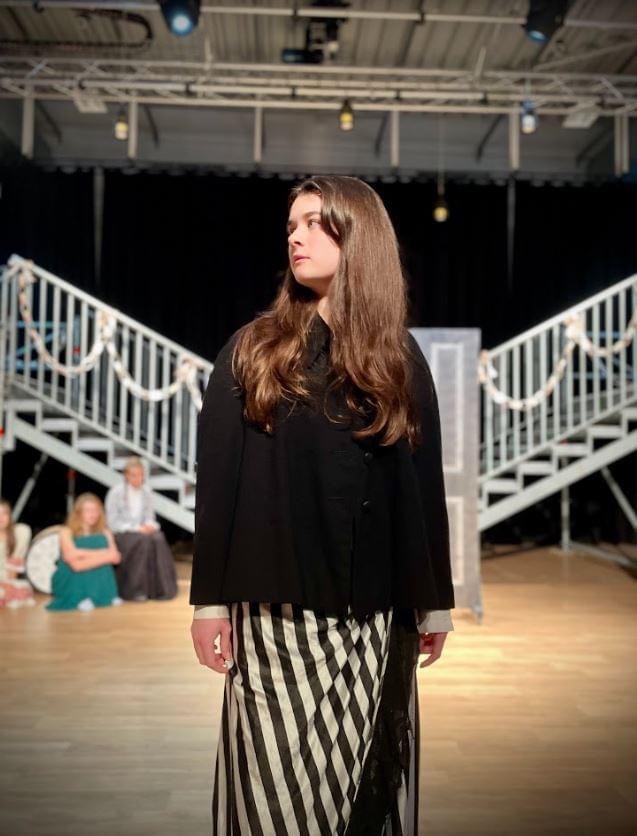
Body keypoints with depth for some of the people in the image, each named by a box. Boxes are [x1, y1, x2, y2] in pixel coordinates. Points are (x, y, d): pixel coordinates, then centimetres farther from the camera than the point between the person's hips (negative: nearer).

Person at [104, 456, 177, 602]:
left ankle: (160, 588, -21)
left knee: (158, 538, -28)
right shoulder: (116, 492, -7)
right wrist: (136, 528, -19)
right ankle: (135, 590, -26)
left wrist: (150, 525, -11)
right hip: (121, 534, -4)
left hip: (142, 531, 4)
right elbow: (112, 522, -9)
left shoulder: (147, 491, 8)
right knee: (142, 541, -34)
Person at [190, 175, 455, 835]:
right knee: (280, 777, 3)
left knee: (367, 773, 10)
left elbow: (425, 483, 7)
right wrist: (209, 599, -5)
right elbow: (217, 478, -1)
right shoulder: (252, 349, 2)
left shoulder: (401, 359, 6)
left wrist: (434, 603, 7)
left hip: (374, 610, 2)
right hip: (277, 607, -1)